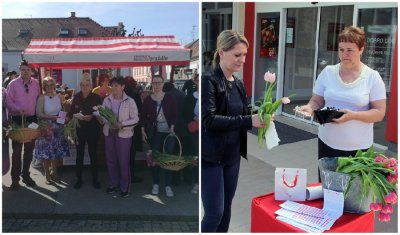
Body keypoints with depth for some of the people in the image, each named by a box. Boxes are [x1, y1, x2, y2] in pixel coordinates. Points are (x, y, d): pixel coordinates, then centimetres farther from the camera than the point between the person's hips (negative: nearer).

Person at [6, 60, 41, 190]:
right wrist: (18, 109, -22)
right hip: (17, 119, -3)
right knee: (17, 150, 2)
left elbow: (39, 99, 8)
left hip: (32, 119, 3)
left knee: (29, 149, 12)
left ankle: (26, 174, 26)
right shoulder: (13, 84, -4)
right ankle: (15, 178, 11)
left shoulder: (36, 84, 3)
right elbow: (8, 101, -6)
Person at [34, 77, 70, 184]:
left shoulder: (59, 97, 5)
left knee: (57, 152, 9)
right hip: (46, 128, -4)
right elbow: (39, 113, -14)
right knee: (46, 152, 2)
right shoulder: (42, 98, -8)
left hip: (58, 128, 4)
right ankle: (47, 175, 15)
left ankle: (54, 173, 24)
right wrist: (53, 117, -18)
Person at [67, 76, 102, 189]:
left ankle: (95, 179, 21)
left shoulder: (96, 98, -6)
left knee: (93, 154, 8)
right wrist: (70, 116, -15)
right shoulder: (76, 97, 2)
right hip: (79, 129, 2)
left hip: (92, 129, -2)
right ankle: (79, 179, 20)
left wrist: (91, 117, -22)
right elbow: (72, 112, 6)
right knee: (79, 154, 8)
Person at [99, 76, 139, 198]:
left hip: (124, 134, -4)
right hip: (109, 132, 4)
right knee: (110, 159, 11)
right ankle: (113, 183, 29)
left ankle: (124, 187, 16)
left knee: (123, 161, 2)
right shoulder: (107, 100, 2)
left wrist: (122, 124, -20)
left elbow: (135, 119, -8)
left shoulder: (130, 101, -9)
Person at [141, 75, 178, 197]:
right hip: (155, 132, 1)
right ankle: (155, 184, 16)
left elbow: (175, 114, 0)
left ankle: (168, 185, 9)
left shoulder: (169, 98, -1)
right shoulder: (148, 99, 1)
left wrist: (172, 127, -12)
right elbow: (143, 116, 6)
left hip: (169, 132, -1)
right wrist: (143, 131, 1)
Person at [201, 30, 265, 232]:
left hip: (233, 156, 7)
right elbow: (208, 120, -22)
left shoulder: (239, 85, 10)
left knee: (226, 208, 15)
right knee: (214, 212, -3)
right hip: (211, 157, -7)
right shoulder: (209, 81, -12)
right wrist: (248, 121, -27)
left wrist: (258, 119, -7)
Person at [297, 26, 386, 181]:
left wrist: (353, 115, -23)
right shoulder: (328, 72, 1)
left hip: (357, 147, -2)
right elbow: (316, 101, 7)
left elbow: (379, 113, -7)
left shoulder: (372, 77, -6)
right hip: (327, 142, 2)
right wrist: (310, 108, -16)